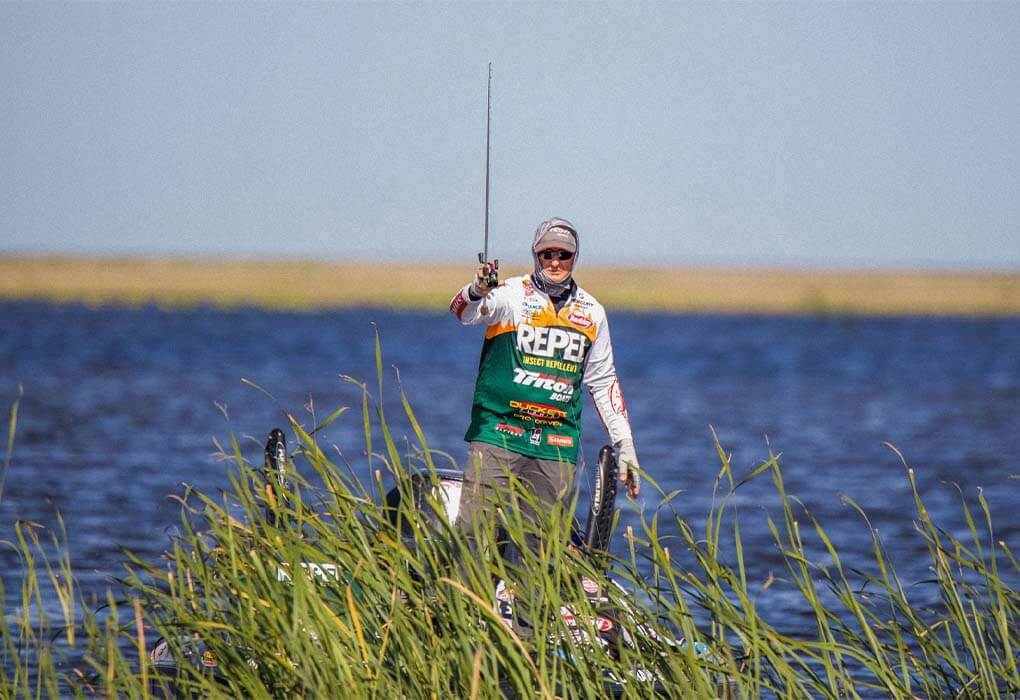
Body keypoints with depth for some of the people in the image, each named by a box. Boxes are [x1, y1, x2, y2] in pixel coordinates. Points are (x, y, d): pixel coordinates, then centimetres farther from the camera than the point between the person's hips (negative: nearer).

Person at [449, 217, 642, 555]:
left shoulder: (592, 312, 13)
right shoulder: (512, 295, 0)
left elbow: (603, 381, 21)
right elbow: (465, 311, -21)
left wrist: (624, 443, 18)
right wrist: (477, 291, -45)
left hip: (556, 446, 3)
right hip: (498, 434, -3)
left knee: (544, 542, -1)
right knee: (474, 527, -12)